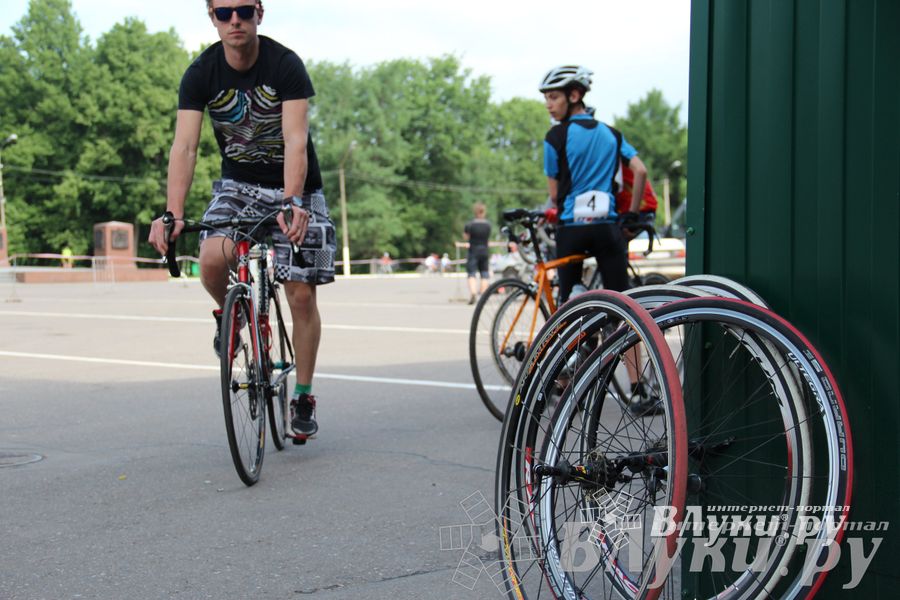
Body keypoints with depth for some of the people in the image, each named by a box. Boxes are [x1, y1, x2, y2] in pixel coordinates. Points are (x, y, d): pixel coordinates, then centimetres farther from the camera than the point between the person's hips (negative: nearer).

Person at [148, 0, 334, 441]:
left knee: (301, 294, -5)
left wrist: (293, 202, -47)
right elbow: (184, 147, -21)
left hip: (294, 187, -2)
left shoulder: (286, 65, -21)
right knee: (213, 260, -26)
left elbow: (296, 142, -31)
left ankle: (303, 395, 12)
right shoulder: (201, 73, -14)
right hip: (239, 182, 2)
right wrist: (172, 214, -35)